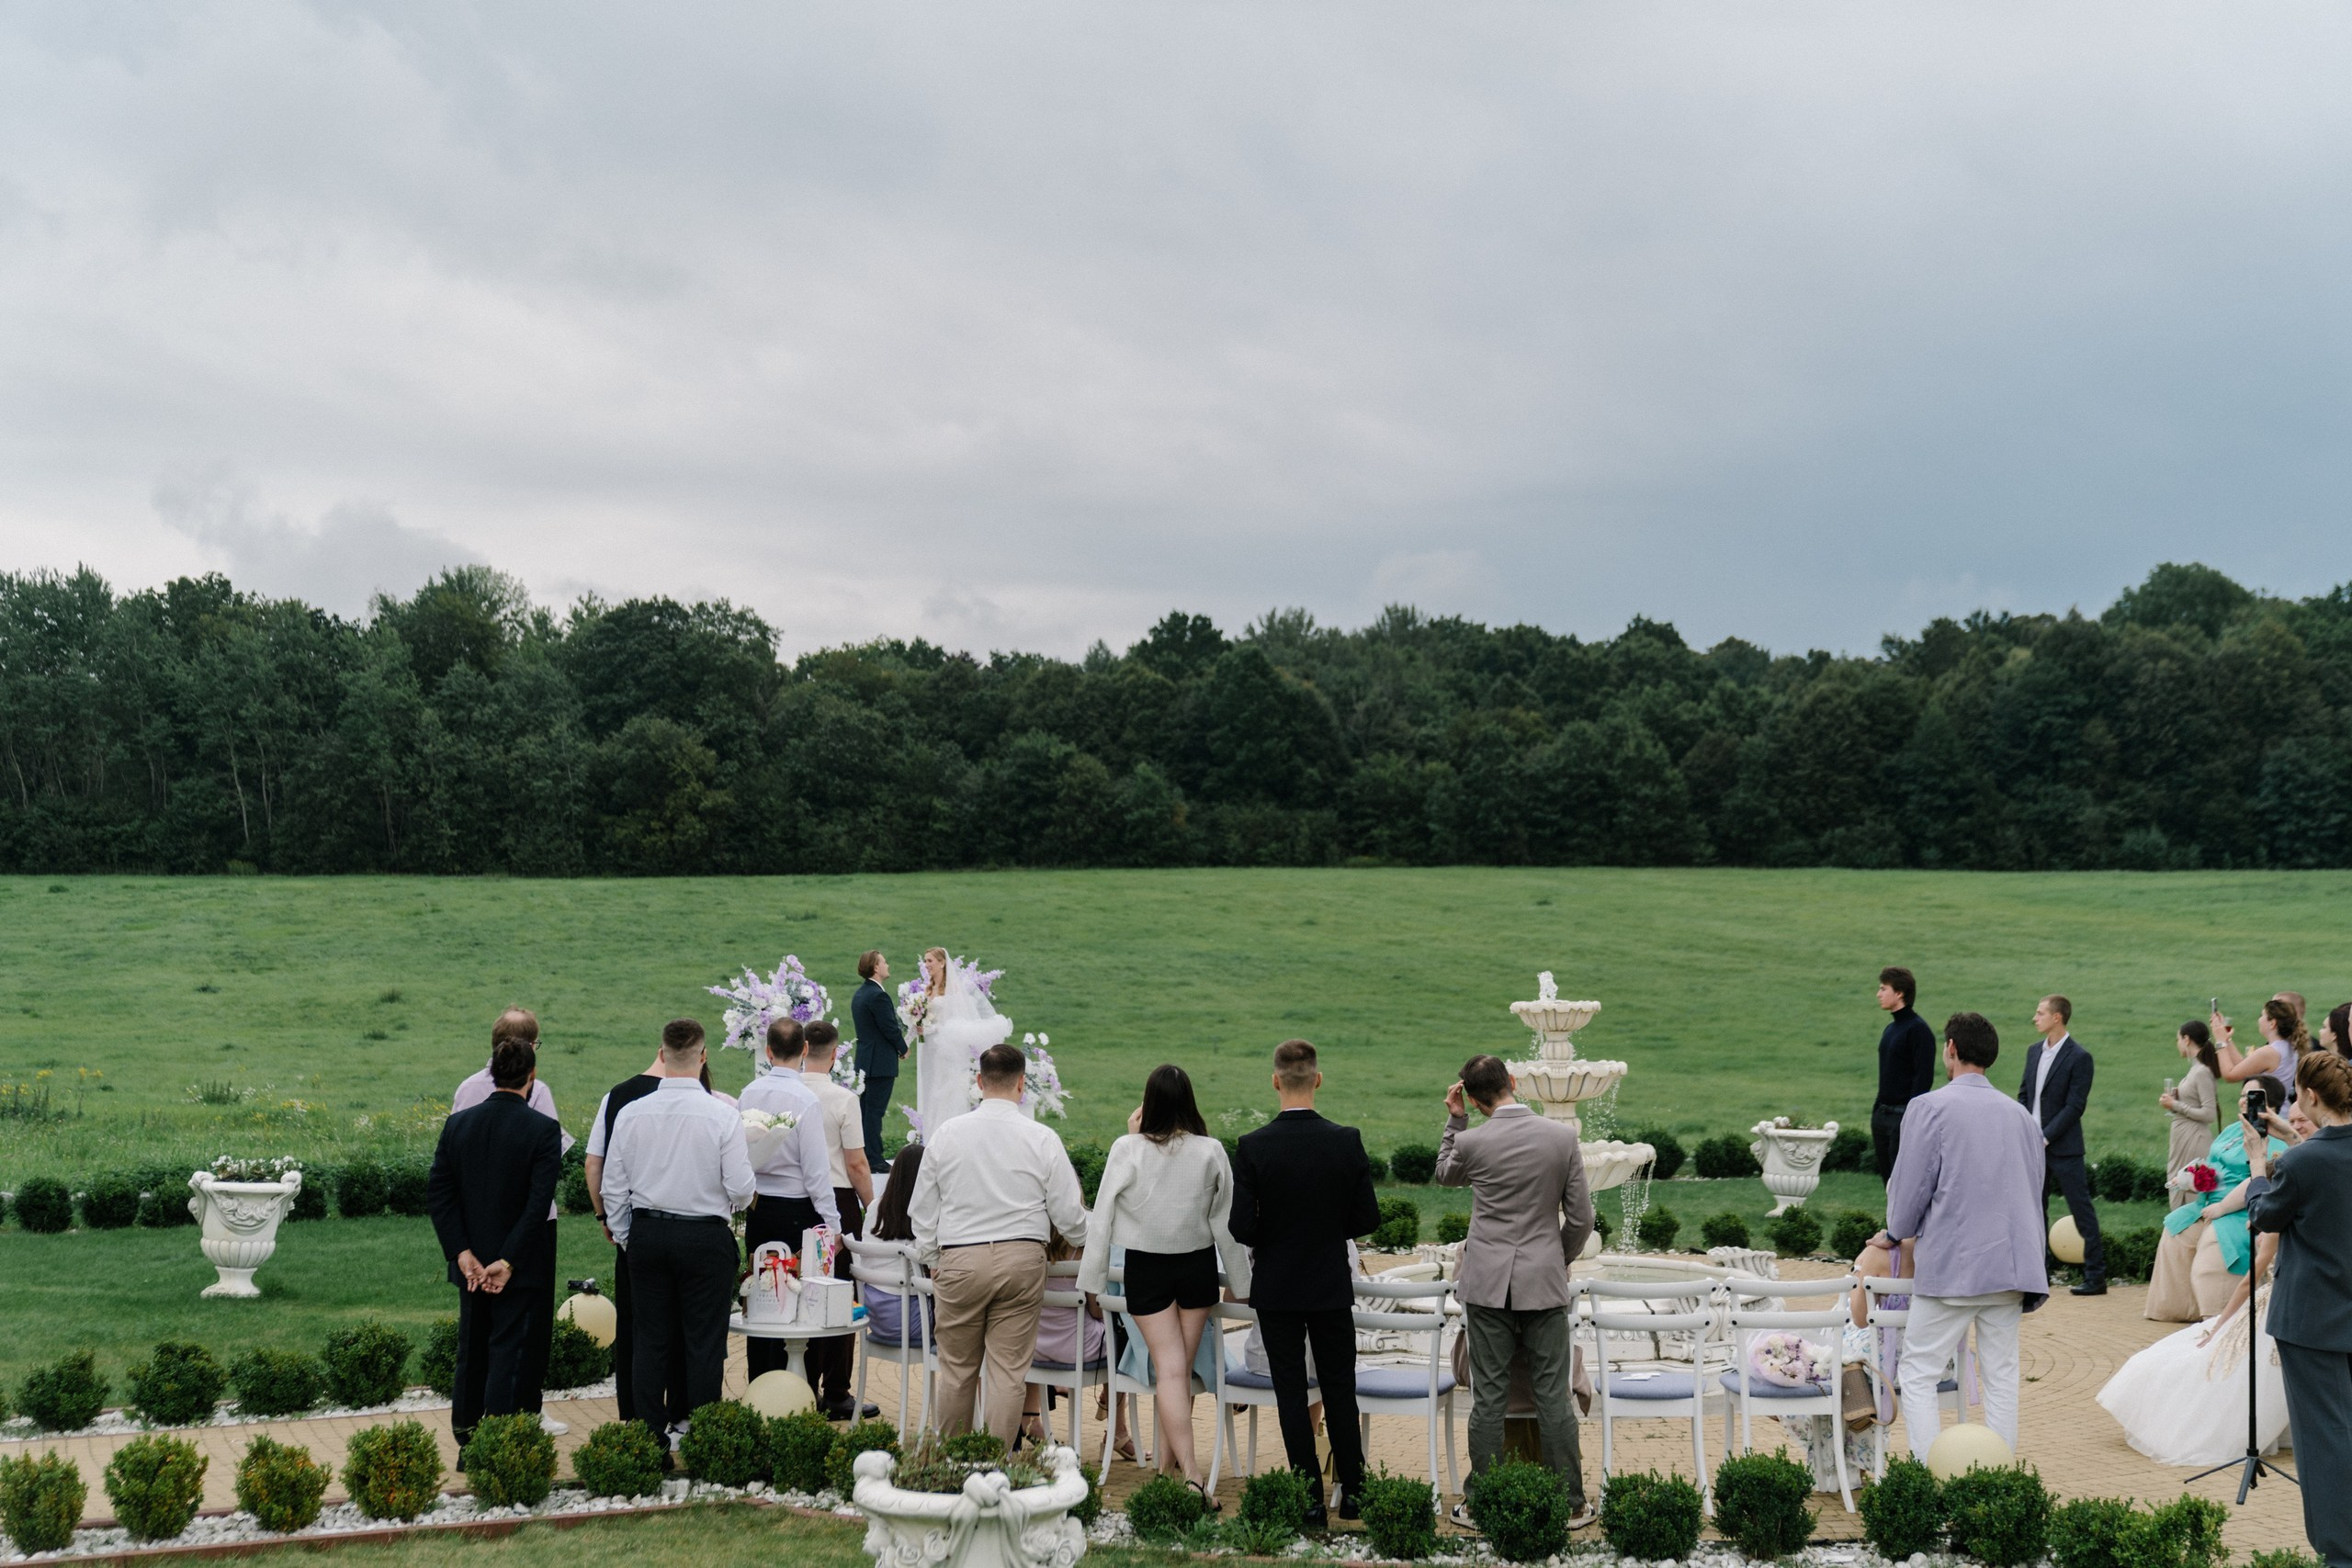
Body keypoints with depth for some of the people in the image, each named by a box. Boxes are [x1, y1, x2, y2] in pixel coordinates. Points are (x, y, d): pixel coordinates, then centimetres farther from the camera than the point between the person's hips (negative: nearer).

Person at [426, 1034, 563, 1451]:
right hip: (519, 1265, -4)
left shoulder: (458, 1124, -1)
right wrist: (508, 1261, -17)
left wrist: (463, 1253, -4)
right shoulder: (543, 1129, -14)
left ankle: (463, 1428, 30)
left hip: (471, 1261, 4)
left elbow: (438, 1193, -3)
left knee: (471, 1343, 19)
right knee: (507, 1349, 2)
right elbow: (539, 1202, -20)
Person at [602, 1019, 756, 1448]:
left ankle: (649, 1434, 14)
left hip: (647, 1235, 3)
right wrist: (740, 1201, 13)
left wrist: (625, 1237, 16)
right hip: (705, 1236, -3)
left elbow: (613, 1187, 4)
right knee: (704, 1343, 4)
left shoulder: (631, 1113, -2)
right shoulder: (722, 1117, -13)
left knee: (651, 1339, 11)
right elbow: (740, 1188, -10)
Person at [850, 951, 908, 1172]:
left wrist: (897, 1046, 12)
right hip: (881, 1062, -9)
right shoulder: (878, 996, -18)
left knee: (865, 1111, 12)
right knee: (875, 1112, -7)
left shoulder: (859, 994, 13)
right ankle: (874, 1160, -5)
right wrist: (903, 1049, 0)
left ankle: (863, 1157, 16)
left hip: (864, 1060, 10)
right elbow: (891, 1028, -17)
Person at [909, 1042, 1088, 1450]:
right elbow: (1068, 1213, 0)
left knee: (957, 1370, 11)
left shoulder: (946, 1136, 2)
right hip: (1023, 1259, -1)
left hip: (959, 1261, 1)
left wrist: (932, 1261, 21)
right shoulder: (1042, 1138, -3)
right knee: (1008, 1371, 3)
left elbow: (921, 1210, 9)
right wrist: (1089, 1238, 21)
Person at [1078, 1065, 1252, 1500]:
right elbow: (1226, 1224, -1)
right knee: (1182, 1366, 14)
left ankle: (1189, 1469, -17)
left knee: (1169, 1368, -4)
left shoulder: (1128, 1150, -13)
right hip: (1198, 1266, 2)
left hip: (1145, 1268, -2)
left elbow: (1102, 1218, -8)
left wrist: (1093, 1281, 2)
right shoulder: (1211, 1152, -8)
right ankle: (1168, 1461, 23)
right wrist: (1239, 1283, 9)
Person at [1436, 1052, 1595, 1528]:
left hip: (1488, 1285, -1)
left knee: (1488, 1398, 5)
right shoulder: (1562, 1136, -6)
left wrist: (1455, 1119, 13)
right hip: (1544, 1283, 1)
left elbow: (1445, 1175, 16)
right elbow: (1580, 1217, 0)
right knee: (1553, 1397, 6)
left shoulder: (1471, 1142, -9)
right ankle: (1571, 1504, 10)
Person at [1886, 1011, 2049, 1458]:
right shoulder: (2021, 1114, 11)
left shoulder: (1929, 1108, -8)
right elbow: (2033, 1191, 17)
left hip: (1951, 1268, -6)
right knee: (2001, 1378, 9)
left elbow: (1908, 1190, -6)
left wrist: (1900, 1231, 15)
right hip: (2011, 1266, 6)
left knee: (1918, 1376, 0)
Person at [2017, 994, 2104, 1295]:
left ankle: (2096, 1277, 2)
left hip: (2063, 1147, -7)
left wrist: (2045, 1138, -17)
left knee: (2082, 1211, -2)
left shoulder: (2079, 1057, -12)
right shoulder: (2034, 1050, 11)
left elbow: (2075, 1106, -15)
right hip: (2034, 1146, 7)